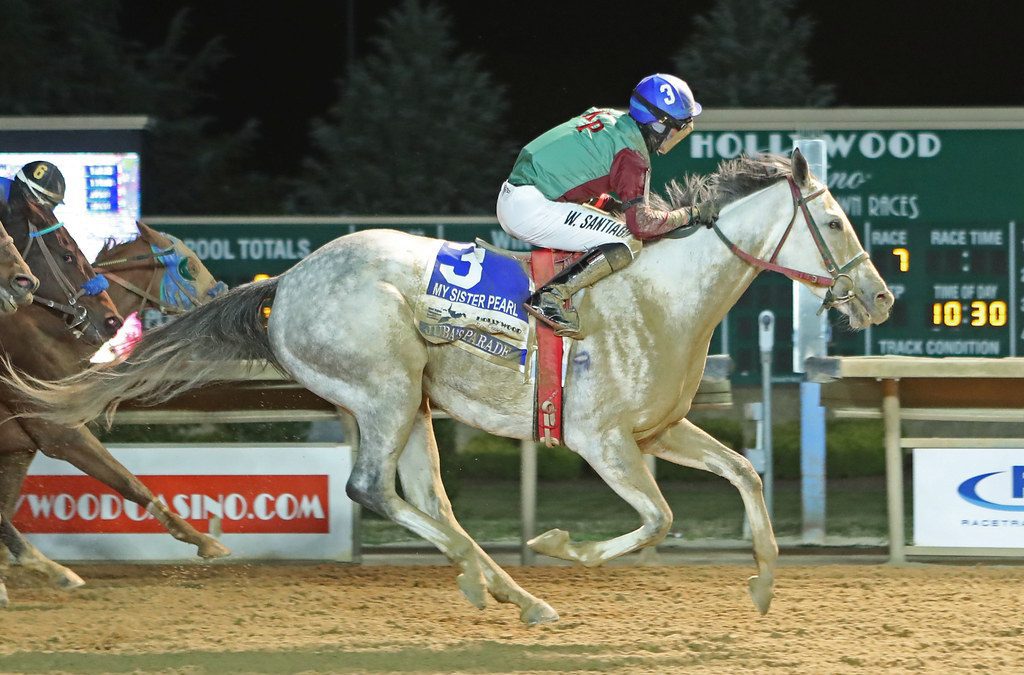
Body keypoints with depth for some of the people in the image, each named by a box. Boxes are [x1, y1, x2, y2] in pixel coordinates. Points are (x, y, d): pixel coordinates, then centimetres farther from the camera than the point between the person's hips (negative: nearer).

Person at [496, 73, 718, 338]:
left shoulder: (606, 117, 15)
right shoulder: (632, 153, -11)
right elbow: (641, 222, -16)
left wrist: (613, 204, 18)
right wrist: (691, 214, -4)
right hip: (531, 207, -9)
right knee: (628, 242, -13)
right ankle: (551, 297, -21)